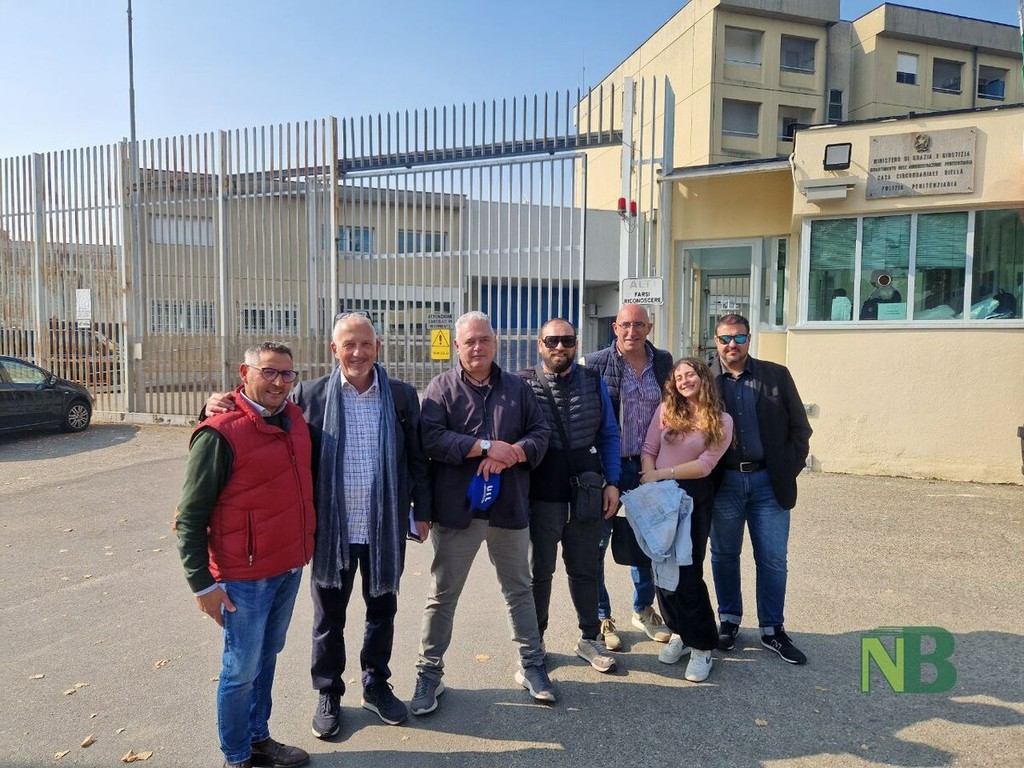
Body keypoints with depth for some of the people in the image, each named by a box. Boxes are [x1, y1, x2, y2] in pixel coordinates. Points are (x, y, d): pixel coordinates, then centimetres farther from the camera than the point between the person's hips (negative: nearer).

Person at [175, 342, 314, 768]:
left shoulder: (294, 417, 2)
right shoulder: (220, 433, -19)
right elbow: (190, 516, -15)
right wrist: (202, 583, -14)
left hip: (290, 566, 7)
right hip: (245, 575, -7)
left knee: (267, 657, 21)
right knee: (242, 670, 8)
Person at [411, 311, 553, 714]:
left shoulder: (517, 387, 6)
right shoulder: (441, 387, -3)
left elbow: (540, 433, 2)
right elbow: (431, 438, -15)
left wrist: (510, 454, -17)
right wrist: (486, 447, -20)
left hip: (509, 507, 3)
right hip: (457, 509, -2)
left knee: (519, 589, 16)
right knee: (443, 594, 9)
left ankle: (531, 664, 33)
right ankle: (429, 673, 24)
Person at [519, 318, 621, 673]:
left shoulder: (594, 383, 3)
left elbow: (609, 435, 7)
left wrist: (612, 482, 2)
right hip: (542, 495, -2)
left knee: (585, 570, 16)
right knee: (539, 571, 13)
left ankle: (590, 638, 33)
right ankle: (533, 641, 30)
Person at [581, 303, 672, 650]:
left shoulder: (663, 362, 4)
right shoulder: (596, 363, -9)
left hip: (646, 465, 4)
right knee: (597, 542, 6)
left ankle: (643, 610, 36)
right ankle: (601, 618, 23)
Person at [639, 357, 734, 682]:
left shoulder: (722, 421, -2)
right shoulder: (666, 409, 6)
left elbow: (705, 464, -10)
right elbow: (648, 449, 2)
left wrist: (662, 474, -14)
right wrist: (649, 480, -14)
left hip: (694, 498, -3)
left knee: (688, 571, -4)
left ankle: (701, 646, 11)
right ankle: (678, 632, 26)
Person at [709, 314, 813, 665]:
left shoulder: (776, 375, 3)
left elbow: (800, 427, 6)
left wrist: (789, 470, -1)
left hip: (768, 481, 1)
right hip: (723, 482, 0)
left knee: (773, 560, 6)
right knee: (724, 555, 11)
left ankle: (773, 629, 22)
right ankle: (729, 619, 30)